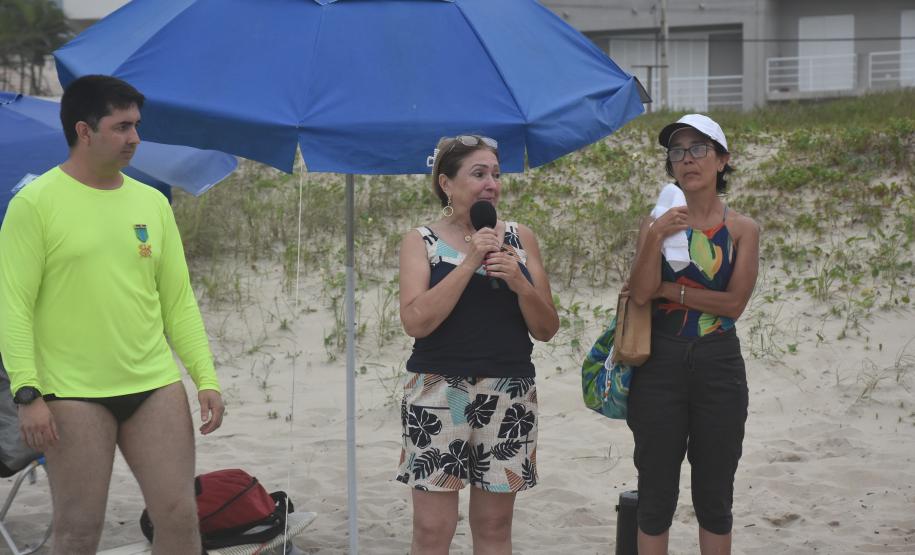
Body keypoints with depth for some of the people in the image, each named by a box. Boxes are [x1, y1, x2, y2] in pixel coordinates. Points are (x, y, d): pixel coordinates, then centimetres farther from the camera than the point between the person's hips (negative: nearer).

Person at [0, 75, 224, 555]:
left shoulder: (152, 202, 10)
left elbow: (179, 300, 13)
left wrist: (206, 378, 6)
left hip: (156, 386, 4)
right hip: (75, 394, -4)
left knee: (180, 516, 4)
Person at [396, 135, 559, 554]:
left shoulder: (520, 238, 8)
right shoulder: (421, 242, 1)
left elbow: (546, 329, 6)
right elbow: (415, 322, -14)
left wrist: (520, 283, -12)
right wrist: (470, 262, -16)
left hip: (509, 396, 3)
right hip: (439, 393, -3)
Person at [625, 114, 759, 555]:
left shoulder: (742, 229, 1)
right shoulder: (656, 224, 4)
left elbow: (733, 303, -11)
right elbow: (640, 293, -9)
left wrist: (667, 290, -8)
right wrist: (655, 239, -21)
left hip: (719, 366, 0)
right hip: (660, 364, 1)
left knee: (714, 494, 8)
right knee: (656, 493, 5)